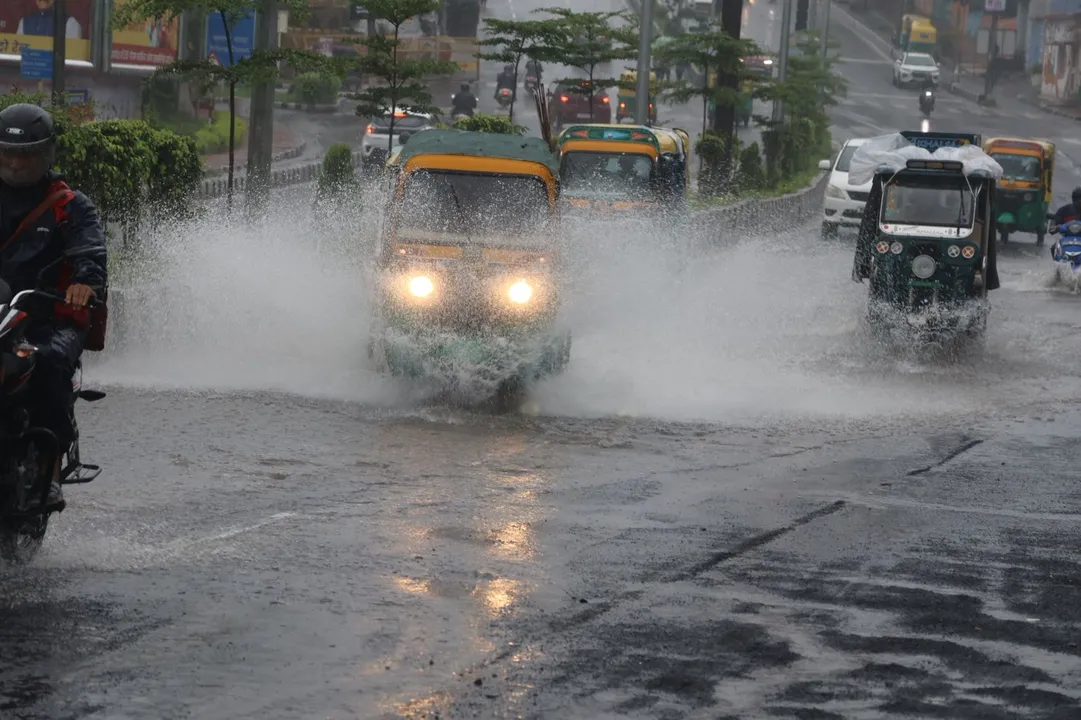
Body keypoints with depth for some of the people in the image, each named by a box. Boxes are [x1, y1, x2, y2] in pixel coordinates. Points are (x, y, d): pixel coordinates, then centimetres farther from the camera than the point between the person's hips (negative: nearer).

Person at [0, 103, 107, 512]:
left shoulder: (70, 206, 8)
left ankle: (50, 466, -34)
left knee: (50, 361, -36)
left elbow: (91, 248, -10)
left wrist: (85, 279, -34)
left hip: (52, 316, -3)